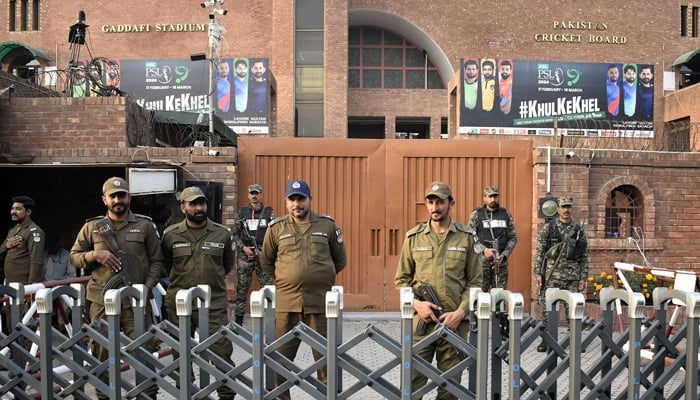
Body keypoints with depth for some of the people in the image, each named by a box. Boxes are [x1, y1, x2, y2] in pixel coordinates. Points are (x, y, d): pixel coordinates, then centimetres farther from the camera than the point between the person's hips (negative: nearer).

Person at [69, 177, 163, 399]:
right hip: (102, 300, 2)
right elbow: (74, 256, 11)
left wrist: (147, 287, -7)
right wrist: (95, 255, -10)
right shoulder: (92, 227, 7)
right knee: (102, 353, 11)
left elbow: (156, 260, 6)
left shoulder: (144, 225, 4)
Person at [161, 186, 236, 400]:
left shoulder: (222, 233, 0)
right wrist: (182, 280, 13)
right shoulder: (171, 234, 0)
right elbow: (165, 265, 15)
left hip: (215, 304, -1)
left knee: (222, 352, -1)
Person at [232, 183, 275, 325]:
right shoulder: (242, 212, 7)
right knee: (242, 288, 6)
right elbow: (235, 234, 9)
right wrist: (243, 247, -6)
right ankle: (238, 320, 17)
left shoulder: (269, 212, 3)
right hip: (245, 255, 2)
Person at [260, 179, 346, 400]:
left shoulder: (327, 225, 4)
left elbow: (340, 260, 14)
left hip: (320, 302, 0)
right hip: (286, 302, 1)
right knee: (281, 357, 9)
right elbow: (266, 261, 17)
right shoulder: (276, 228, 4)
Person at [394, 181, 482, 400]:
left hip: (454, 321, 0)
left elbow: (475, 282, 2)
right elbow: (401, 279, 7)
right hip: (420, 319, 0)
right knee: (412, 382, 2)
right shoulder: (413, 237, 4)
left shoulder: (467, 237, 2)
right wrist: (416, 303, -9)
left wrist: (460, 312, -10)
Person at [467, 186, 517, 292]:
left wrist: (504, 254, -3)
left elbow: (513, 238, 11)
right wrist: (483, 250, -15)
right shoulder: (476, 214, 4)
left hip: (501, 260, 2)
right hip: (481, 259, -2)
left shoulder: (506, 214, 11)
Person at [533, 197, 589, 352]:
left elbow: (584, 255, 8)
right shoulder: (548, 227, 1)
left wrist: (583, 278, 3)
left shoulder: (579, 230, 7)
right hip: (552, 273, -2)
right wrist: (538, 273, -5)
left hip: (572, 275, 2)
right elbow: (539, 251, 0)